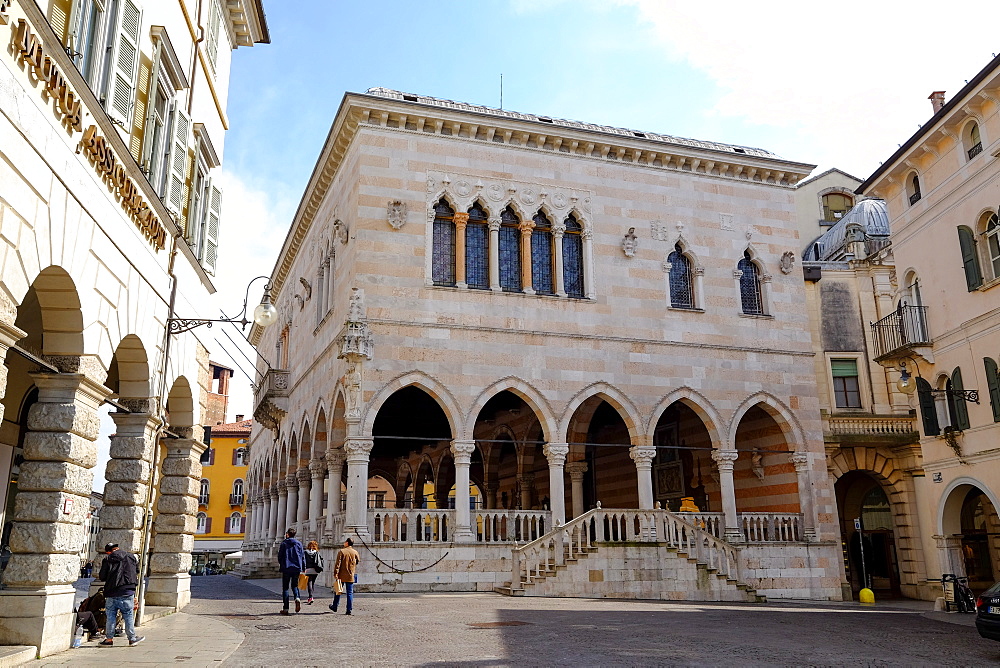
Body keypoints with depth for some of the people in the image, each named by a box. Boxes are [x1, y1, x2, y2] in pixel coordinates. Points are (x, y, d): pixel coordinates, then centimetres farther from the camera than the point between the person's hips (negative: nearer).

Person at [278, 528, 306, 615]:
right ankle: (297, 598, -14)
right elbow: (303, 556, 6)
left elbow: (280, 555, 1)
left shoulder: (284, 543, 0)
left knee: (285, 588, 6)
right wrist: (303, 568, 11)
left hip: (286, 568, -2)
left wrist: (280, 564, 18)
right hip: (297, 568, 2)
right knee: (295, 585, 17)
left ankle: (285, 608, 2)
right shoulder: (299, 543, 8)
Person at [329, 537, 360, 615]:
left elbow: (338, 563, -11)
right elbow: (358, 561, 16)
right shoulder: (355, 552, 2)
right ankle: (349, 610, -1)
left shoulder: (341, 551, -6)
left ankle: (335, 606, 28)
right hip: (350, 576, 1)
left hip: (341, 576, -1)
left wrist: (336, 573, -11)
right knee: (350, 593, 3)